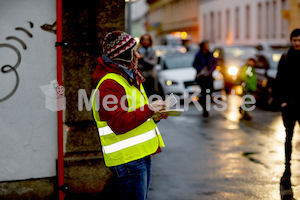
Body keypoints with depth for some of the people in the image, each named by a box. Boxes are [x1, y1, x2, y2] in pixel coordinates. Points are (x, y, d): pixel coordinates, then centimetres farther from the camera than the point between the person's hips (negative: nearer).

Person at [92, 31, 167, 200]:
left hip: (142, 153, 10)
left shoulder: (129, 78, 17)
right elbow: (119, 124, -26)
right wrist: (149, 110, -20)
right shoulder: (109, 85, -18)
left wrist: (154, 116, 8)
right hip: (127, 159, -10)